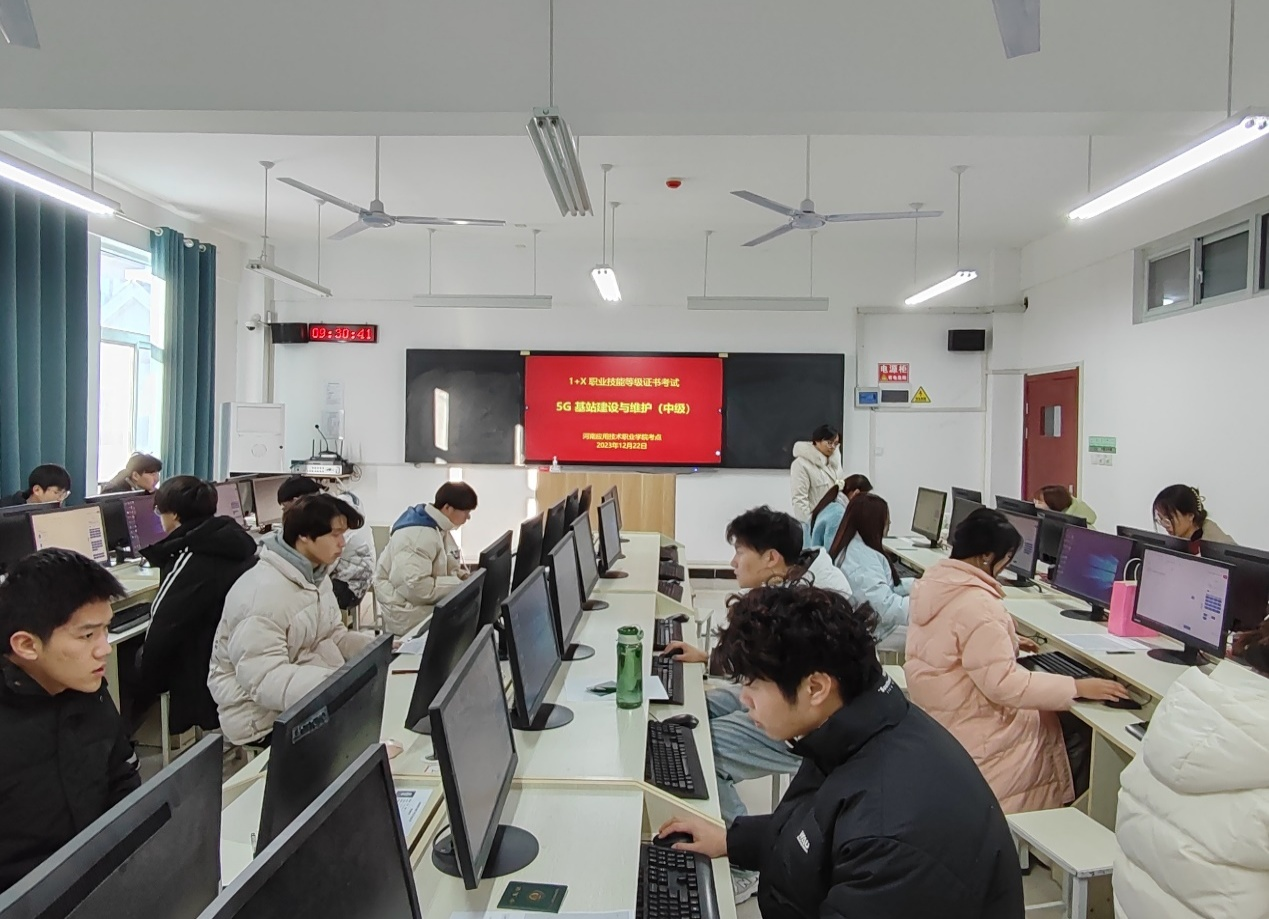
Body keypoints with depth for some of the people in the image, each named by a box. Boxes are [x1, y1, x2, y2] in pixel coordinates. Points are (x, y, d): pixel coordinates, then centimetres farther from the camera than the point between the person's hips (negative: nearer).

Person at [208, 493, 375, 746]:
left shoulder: (316, 576, 5)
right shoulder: (262, 592, -25)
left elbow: (335, 637, 10)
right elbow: (264, 679, -29)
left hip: (306, 700, 8)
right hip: (262, 717, -8)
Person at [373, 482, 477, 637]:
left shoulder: (438, 527, 3)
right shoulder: (419, 536, -25)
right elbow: (415, 587, -30)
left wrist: (463, 576, -6)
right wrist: (459, 584, -23)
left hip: (427, 601, 9)